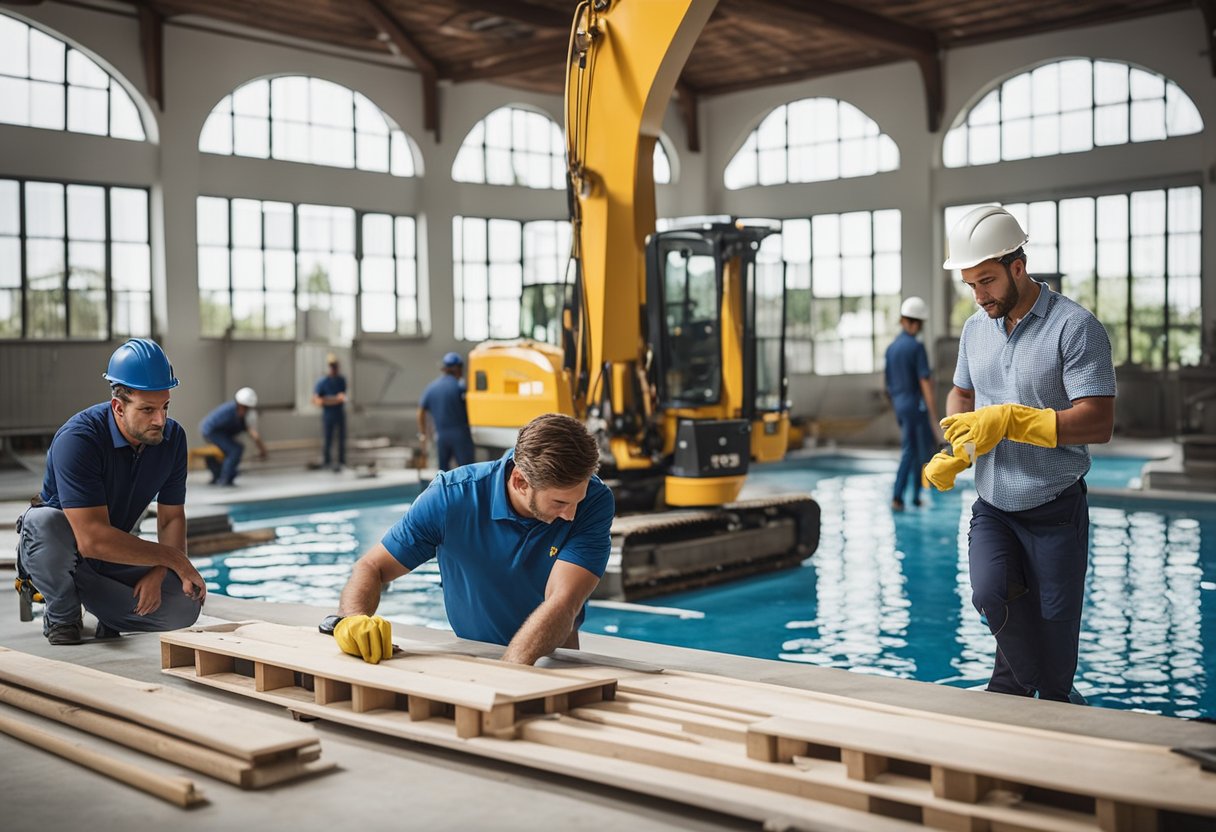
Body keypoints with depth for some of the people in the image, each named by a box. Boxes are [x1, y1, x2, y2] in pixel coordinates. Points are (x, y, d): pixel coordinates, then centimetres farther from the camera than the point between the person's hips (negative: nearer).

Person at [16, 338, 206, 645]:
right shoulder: (77, 439, -29)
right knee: (44, 521, -39)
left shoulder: (172, 438, -10)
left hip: (114, 558, 5)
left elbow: (172, 518, -1)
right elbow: (93, 539, -36)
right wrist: (173, 559, -31)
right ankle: (61, 615, -9)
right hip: (56, 551, -5)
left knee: (185, 606, -18)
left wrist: (158, 572, -19)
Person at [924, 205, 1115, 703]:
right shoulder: (976, 329, 7)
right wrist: (956, 447, 5)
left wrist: (1010, 420, -26)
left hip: (1055, 511, -4)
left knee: (1054, 637, 4)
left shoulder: (1075, 327, -12)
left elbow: (1098, 422, -20)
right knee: (991, 594, -20)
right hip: (992, 507, 4)